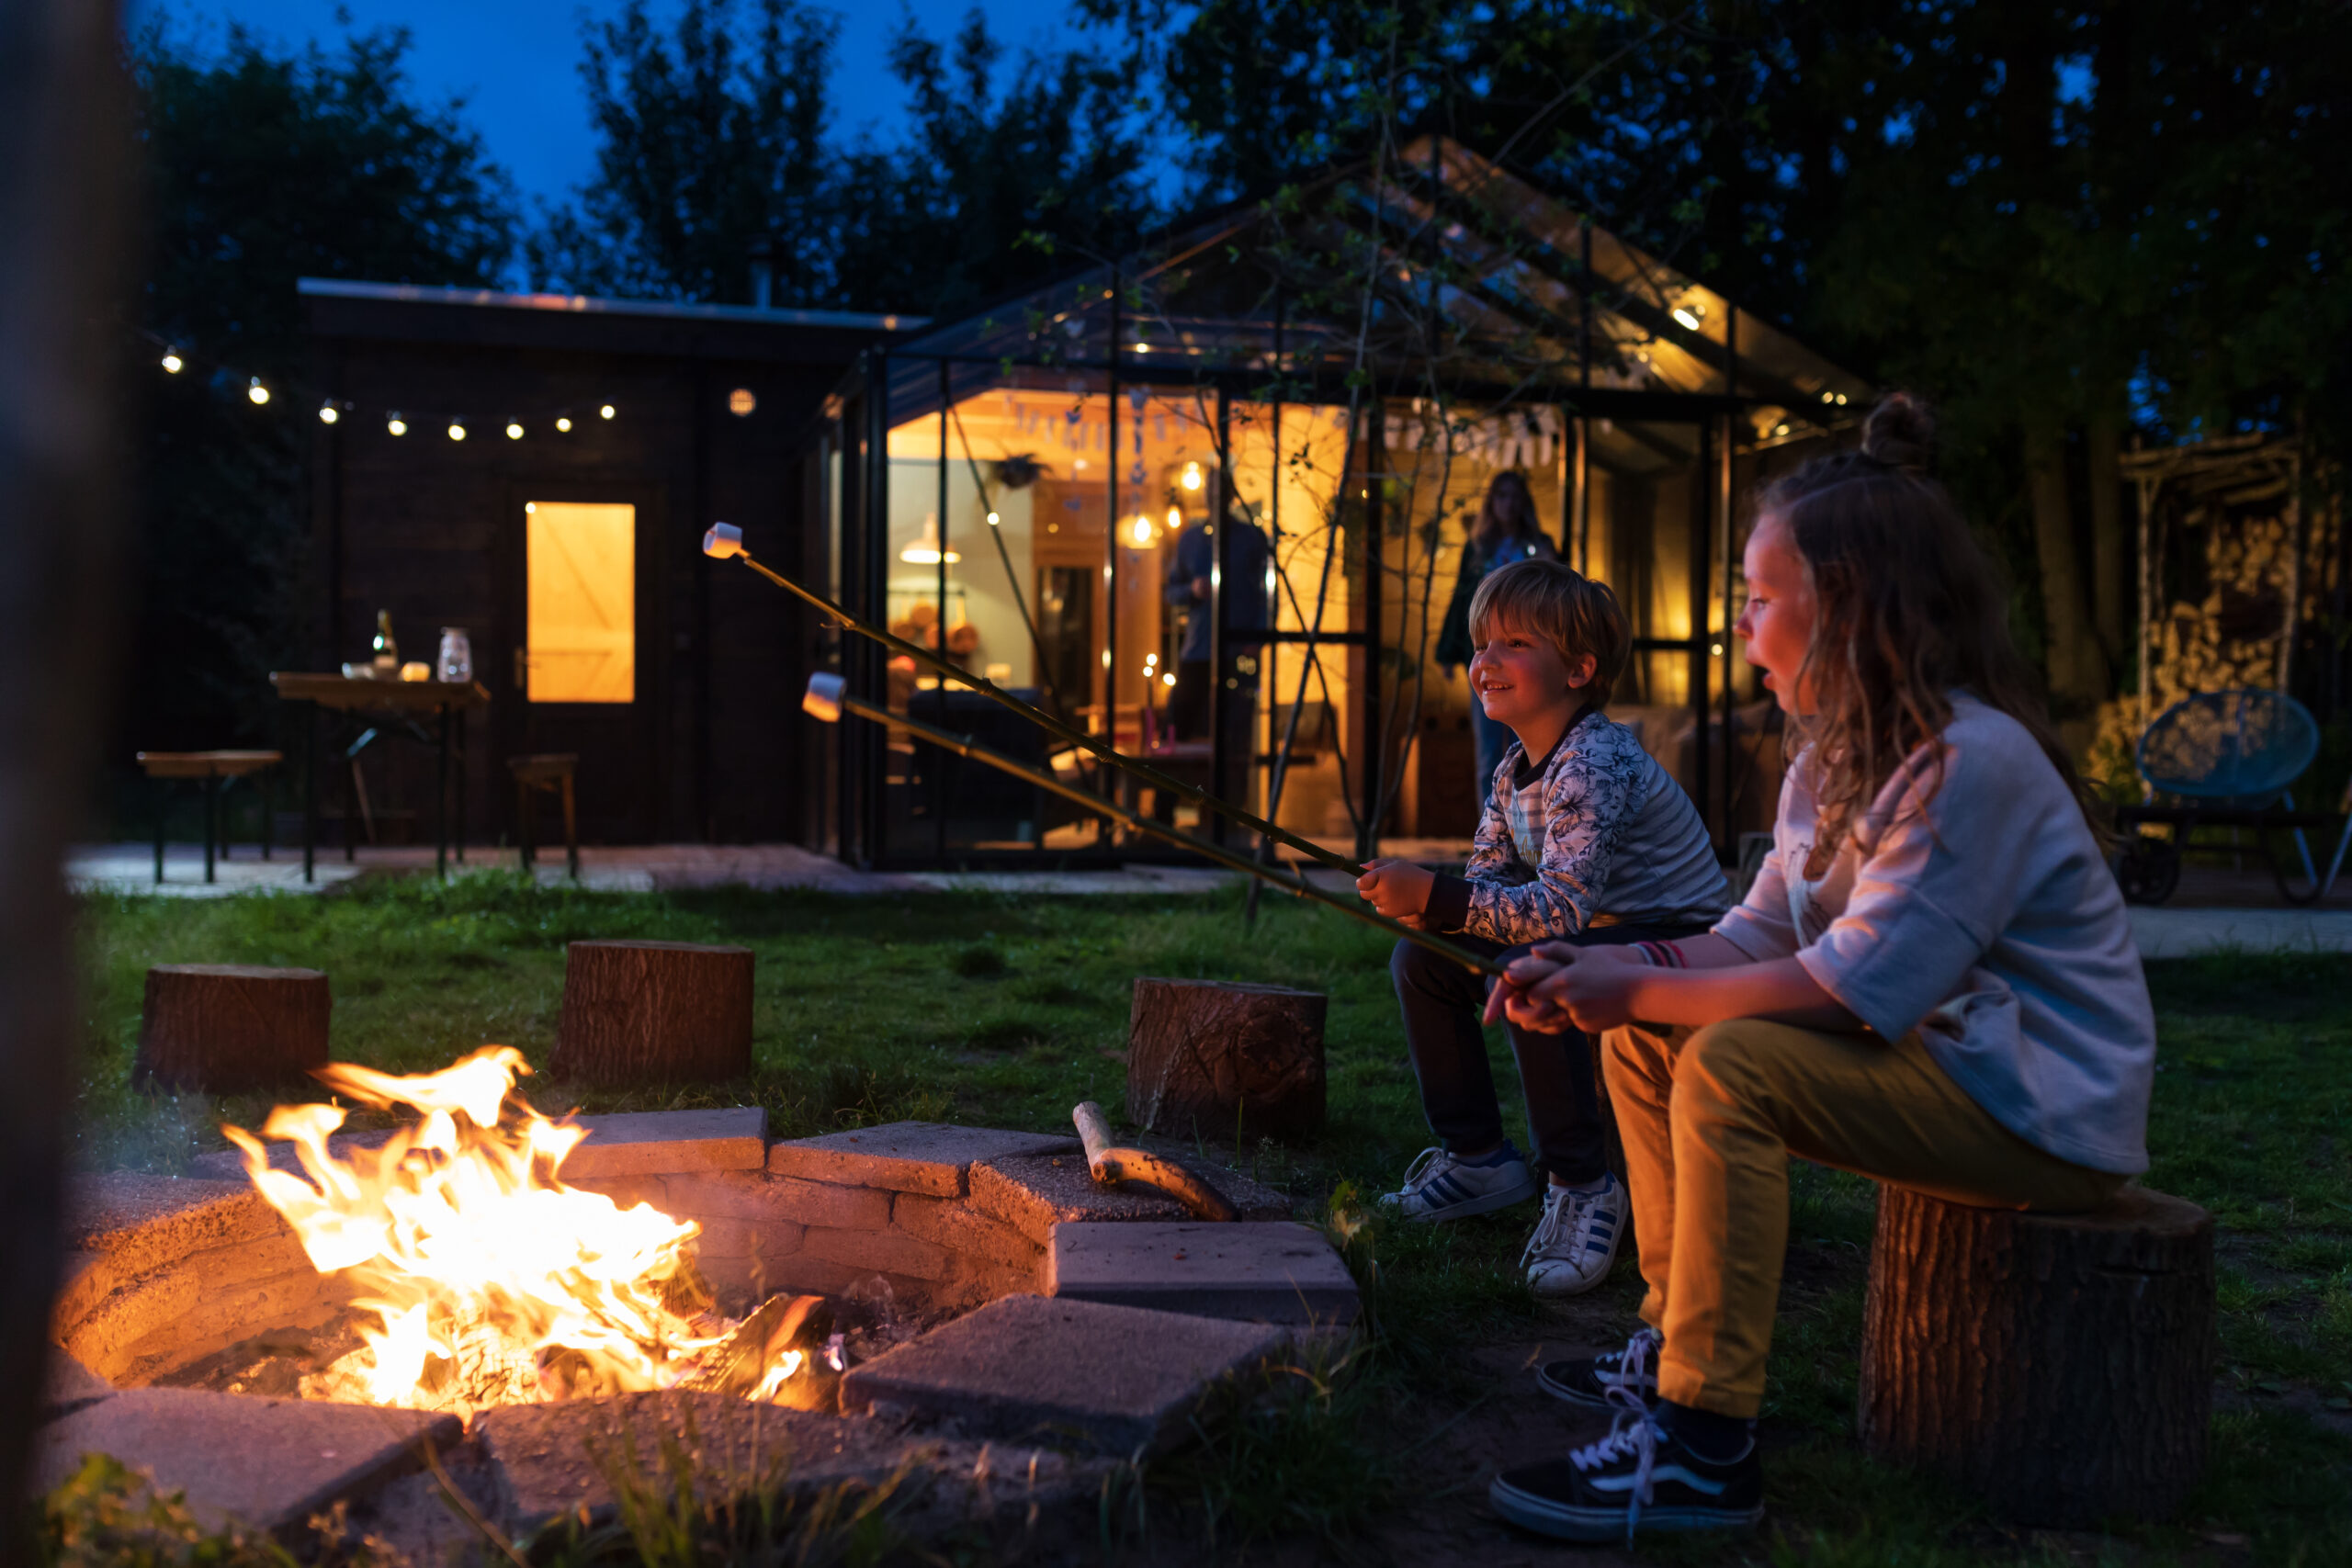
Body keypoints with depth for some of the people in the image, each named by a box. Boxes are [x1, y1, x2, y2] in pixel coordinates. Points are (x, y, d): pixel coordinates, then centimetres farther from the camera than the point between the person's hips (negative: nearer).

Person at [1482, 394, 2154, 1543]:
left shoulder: (1973, 759, -23)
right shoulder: (1835, 759, 8)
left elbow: (1859, 991, -29)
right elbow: (1759, 937, 6)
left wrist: (1638, 989, -22)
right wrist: (1601, 974, -10)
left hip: (2044, 1107, -10)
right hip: (1934, 1058, 10)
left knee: (1732, 1065, -29)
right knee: (1643, 1041, 6)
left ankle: (1706, 1445, -24)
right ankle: (1674, 1341, 13)